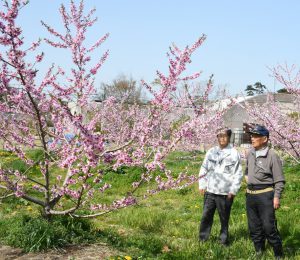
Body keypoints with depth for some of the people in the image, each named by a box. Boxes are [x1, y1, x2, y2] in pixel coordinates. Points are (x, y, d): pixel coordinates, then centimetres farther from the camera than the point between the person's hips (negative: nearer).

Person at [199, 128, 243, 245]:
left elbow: (238, 174, -5)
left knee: (224, 219, 8)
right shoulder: (211, 152, 6)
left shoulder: (234, 154, -5)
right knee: (206, 216, 7)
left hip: (225, 193, -3)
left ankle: (224, 242, 21)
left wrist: (233, 190, -8)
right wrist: (202, 184, 6)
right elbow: (204, 168, 12)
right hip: (210, 191, 3)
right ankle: (202, 239, 18)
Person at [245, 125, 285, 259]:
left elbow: (279, 180, -9)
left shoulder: (272, 155, -11)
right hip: (250, 195, 6)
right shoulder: (250, 154, 7)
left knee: (269, 227, -7)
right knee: (254, 226, 13)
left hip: (265, 195, -6)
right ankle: (259, 252, 26)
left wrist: (277, 197, -14)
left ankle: (278, 254, 8)